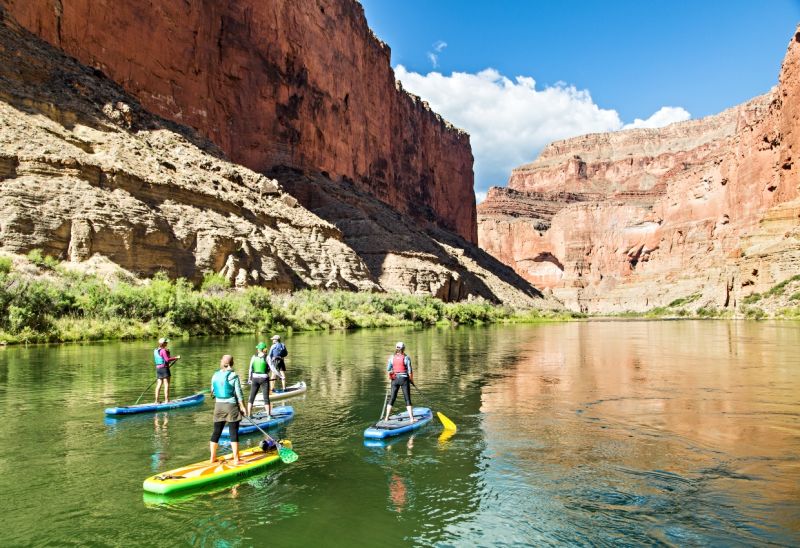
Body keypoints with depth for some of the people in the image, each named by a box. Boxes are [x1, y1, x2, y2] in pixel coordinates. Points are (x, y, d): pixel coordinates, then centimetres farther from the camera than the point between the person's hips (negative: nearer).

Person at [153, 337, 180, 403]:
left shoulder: (155, 351, 13)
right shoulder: (163, 350, -14)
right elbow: (167, 359, -23)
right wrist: (176, 358, -17)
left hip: (158, 368, 8)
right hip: (164, 368, -8)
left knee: (159, 385, 10)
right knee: (166, 385, -4)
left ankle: (156, 400, 12)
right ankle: (166, 400, -3)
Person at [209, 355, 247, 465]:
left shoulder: (215, 375, 1)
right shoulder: (233, 376, -10)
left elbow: (213, 391, 10)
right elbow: (238, 393, -8)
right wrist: (242, 406, 1)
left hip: (218, 405, 4)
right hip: (231, 406, -4)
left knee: (216, 432, 13)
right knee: (233, 433, -1)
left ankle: (212, 457, 21)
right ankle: (236, 459, 1)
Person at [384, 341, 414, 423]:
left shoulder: (391, 357, 0)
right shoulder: (406, 358, -9)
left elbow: (388, 369, 2)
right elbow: (409, 371, -8)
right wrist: (411, 379, 7)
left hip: (395, 379, 3)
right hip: (404, 379, -3)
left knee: (392, 399, 12)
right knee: (407, 399, 3)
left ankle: (387, 417, 16)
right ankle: (411, 418, 3)